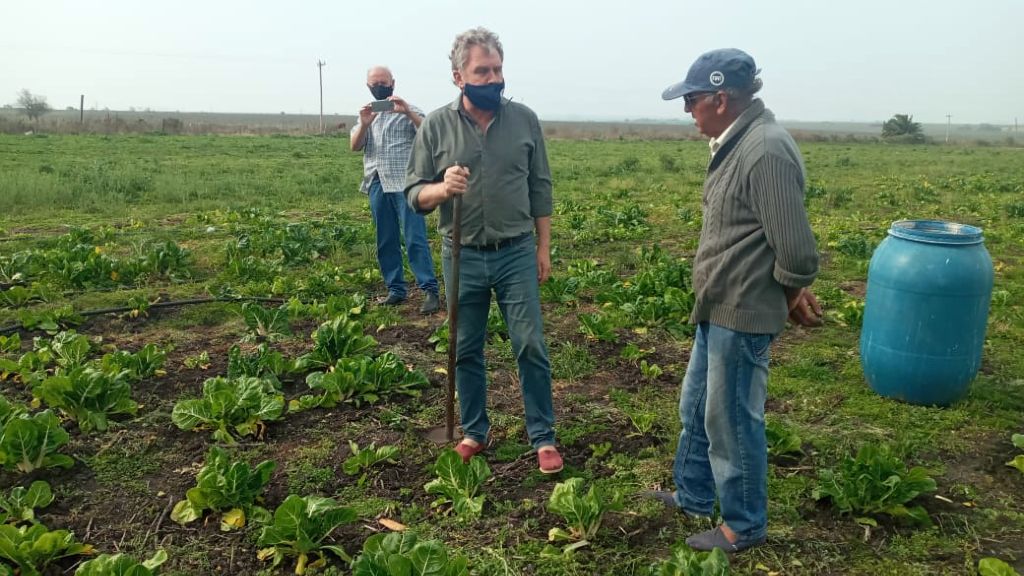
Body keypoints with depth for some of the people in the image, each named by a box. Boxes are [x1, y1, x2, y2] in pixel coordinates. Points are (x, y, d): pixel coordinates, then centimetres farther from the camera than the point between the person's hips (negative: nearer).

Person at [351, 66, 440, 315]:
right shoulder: (366, 113, 19)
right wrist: (364, 124, -11)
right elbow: (354, 146, 8)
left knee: (415, 238, -10)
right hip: (377, 185, 5)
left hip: (404, 183, -5)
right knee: (385, 241, 7)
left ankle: (430, 291, -9)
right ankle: (396, 289, 14)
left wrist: (408, 112, -21)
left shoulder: (407, 110, 5)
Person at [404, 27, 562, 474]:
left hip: (517, 254, 0)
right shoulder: (436, 125, -2)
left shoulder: (525, 119, 0)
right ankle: (474, 431, 29)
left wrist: (543, 247, 5)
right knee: (466, 350, 11)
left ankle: (543, 436, 17)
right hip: (462, 257, 1)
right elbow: (414, 193, -1)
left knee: (530, 346, 3)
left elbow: (540, 189, 6)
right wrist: (442, 189, -23)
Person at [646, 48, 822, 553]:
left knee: (731, 422, 6)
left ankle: (744, 526, 26)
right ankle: (693, 496, 42)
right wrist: (792, 293, 12)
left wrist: (789, 297, -4)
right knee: (696, 408, 22)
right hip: (717, 311, 10)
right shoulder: (737, 143, 9)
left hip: (742, 315, -10)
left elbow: (795, 249, -22)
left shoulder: (767, 150, -23)